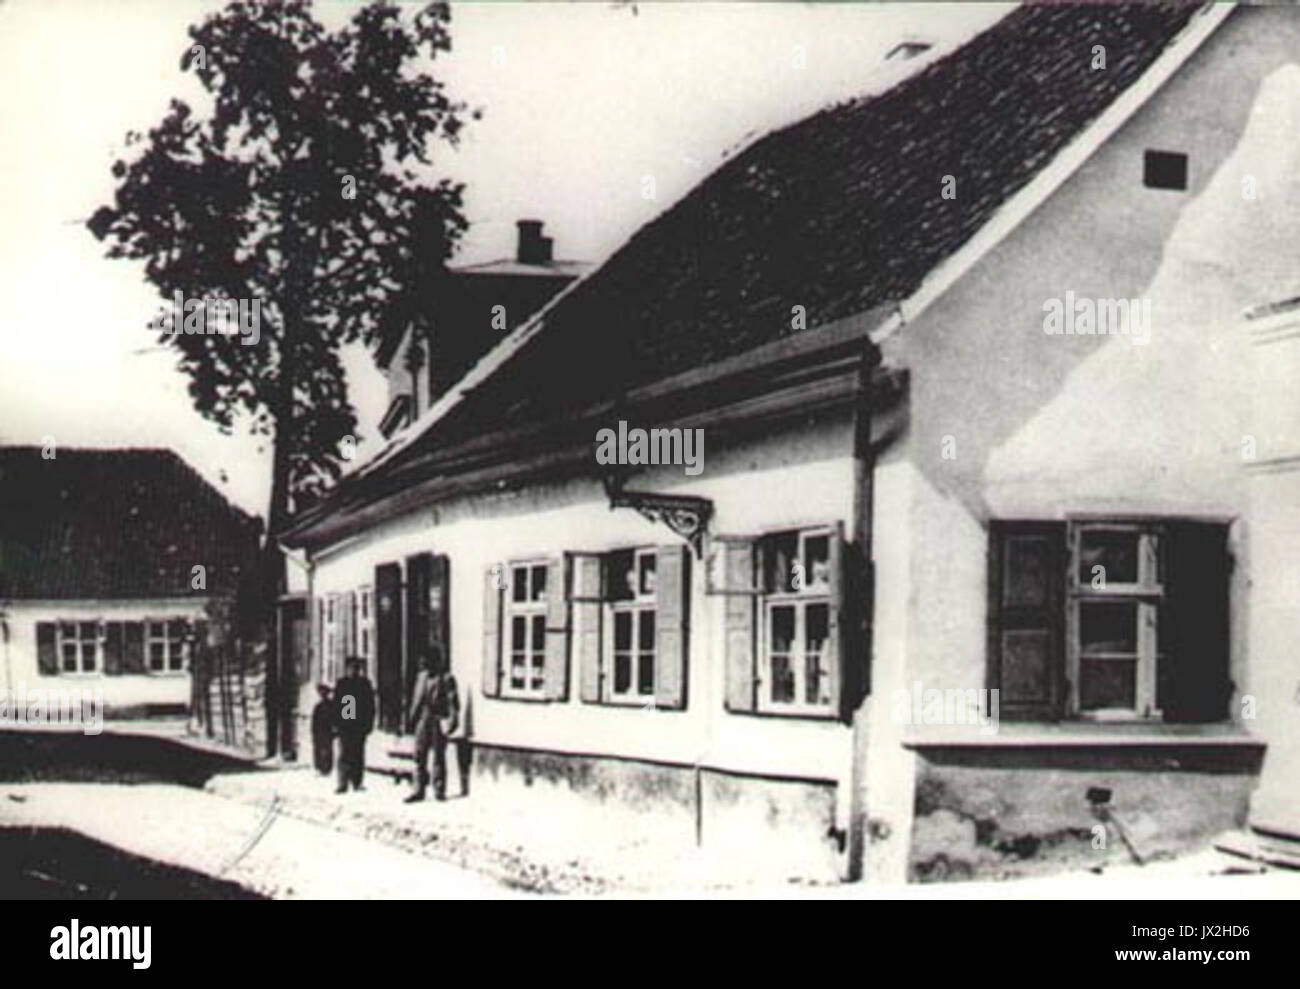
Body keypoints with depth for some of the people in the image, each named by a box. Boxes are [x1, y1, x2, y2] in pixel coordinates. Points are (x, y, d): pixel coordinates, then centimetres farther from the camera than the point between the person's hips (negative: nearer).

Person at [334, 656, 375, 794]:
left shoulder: (364, 684, 6)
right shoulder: (341, 684, 7)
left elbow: (370, 705, 6)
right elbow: (336, 705, 7)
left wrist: (369, 724, 0)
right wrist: (336, 723, 0)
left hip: (360, 726, 0)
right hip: (344, 725, 0)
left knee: (358, 755, 2)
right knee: (344, 755, -6)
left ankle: (357, 783, 7)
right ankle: (343, 784, -7)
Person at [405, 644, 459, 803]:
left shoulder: (447, 678, -4)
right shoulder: (422, 677, 14)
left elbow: (453, 701, -8)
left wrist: (453, 720, -15)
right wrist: (412, 718, 18)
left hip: (439, 722, -5)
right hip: (423, 721, 5)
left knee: (439, 757, -1)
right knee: (420, 755, 4)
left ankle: (439, 790, 6)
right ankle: (419, 790, 10)